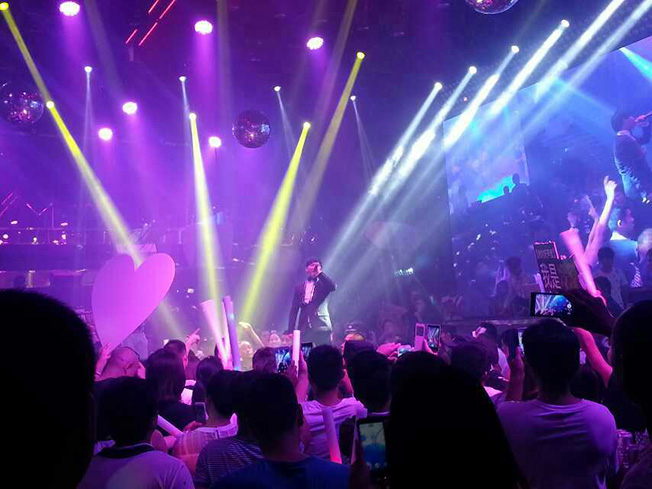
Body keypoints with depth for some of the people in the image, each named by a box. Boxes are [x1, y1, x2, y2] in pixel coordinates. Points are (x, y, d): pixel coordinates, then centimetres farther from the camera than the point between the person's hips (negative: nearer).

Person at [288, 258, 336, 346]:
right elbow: (294, 310, 12)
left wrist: (320, 273, -7)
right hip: (304, 328, 2)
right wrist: (291, 330, 3)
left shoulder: (324, 284, 10)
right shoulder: (299, 288, 15)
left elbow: (333, 287, -14)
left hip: (322, 327, -2)